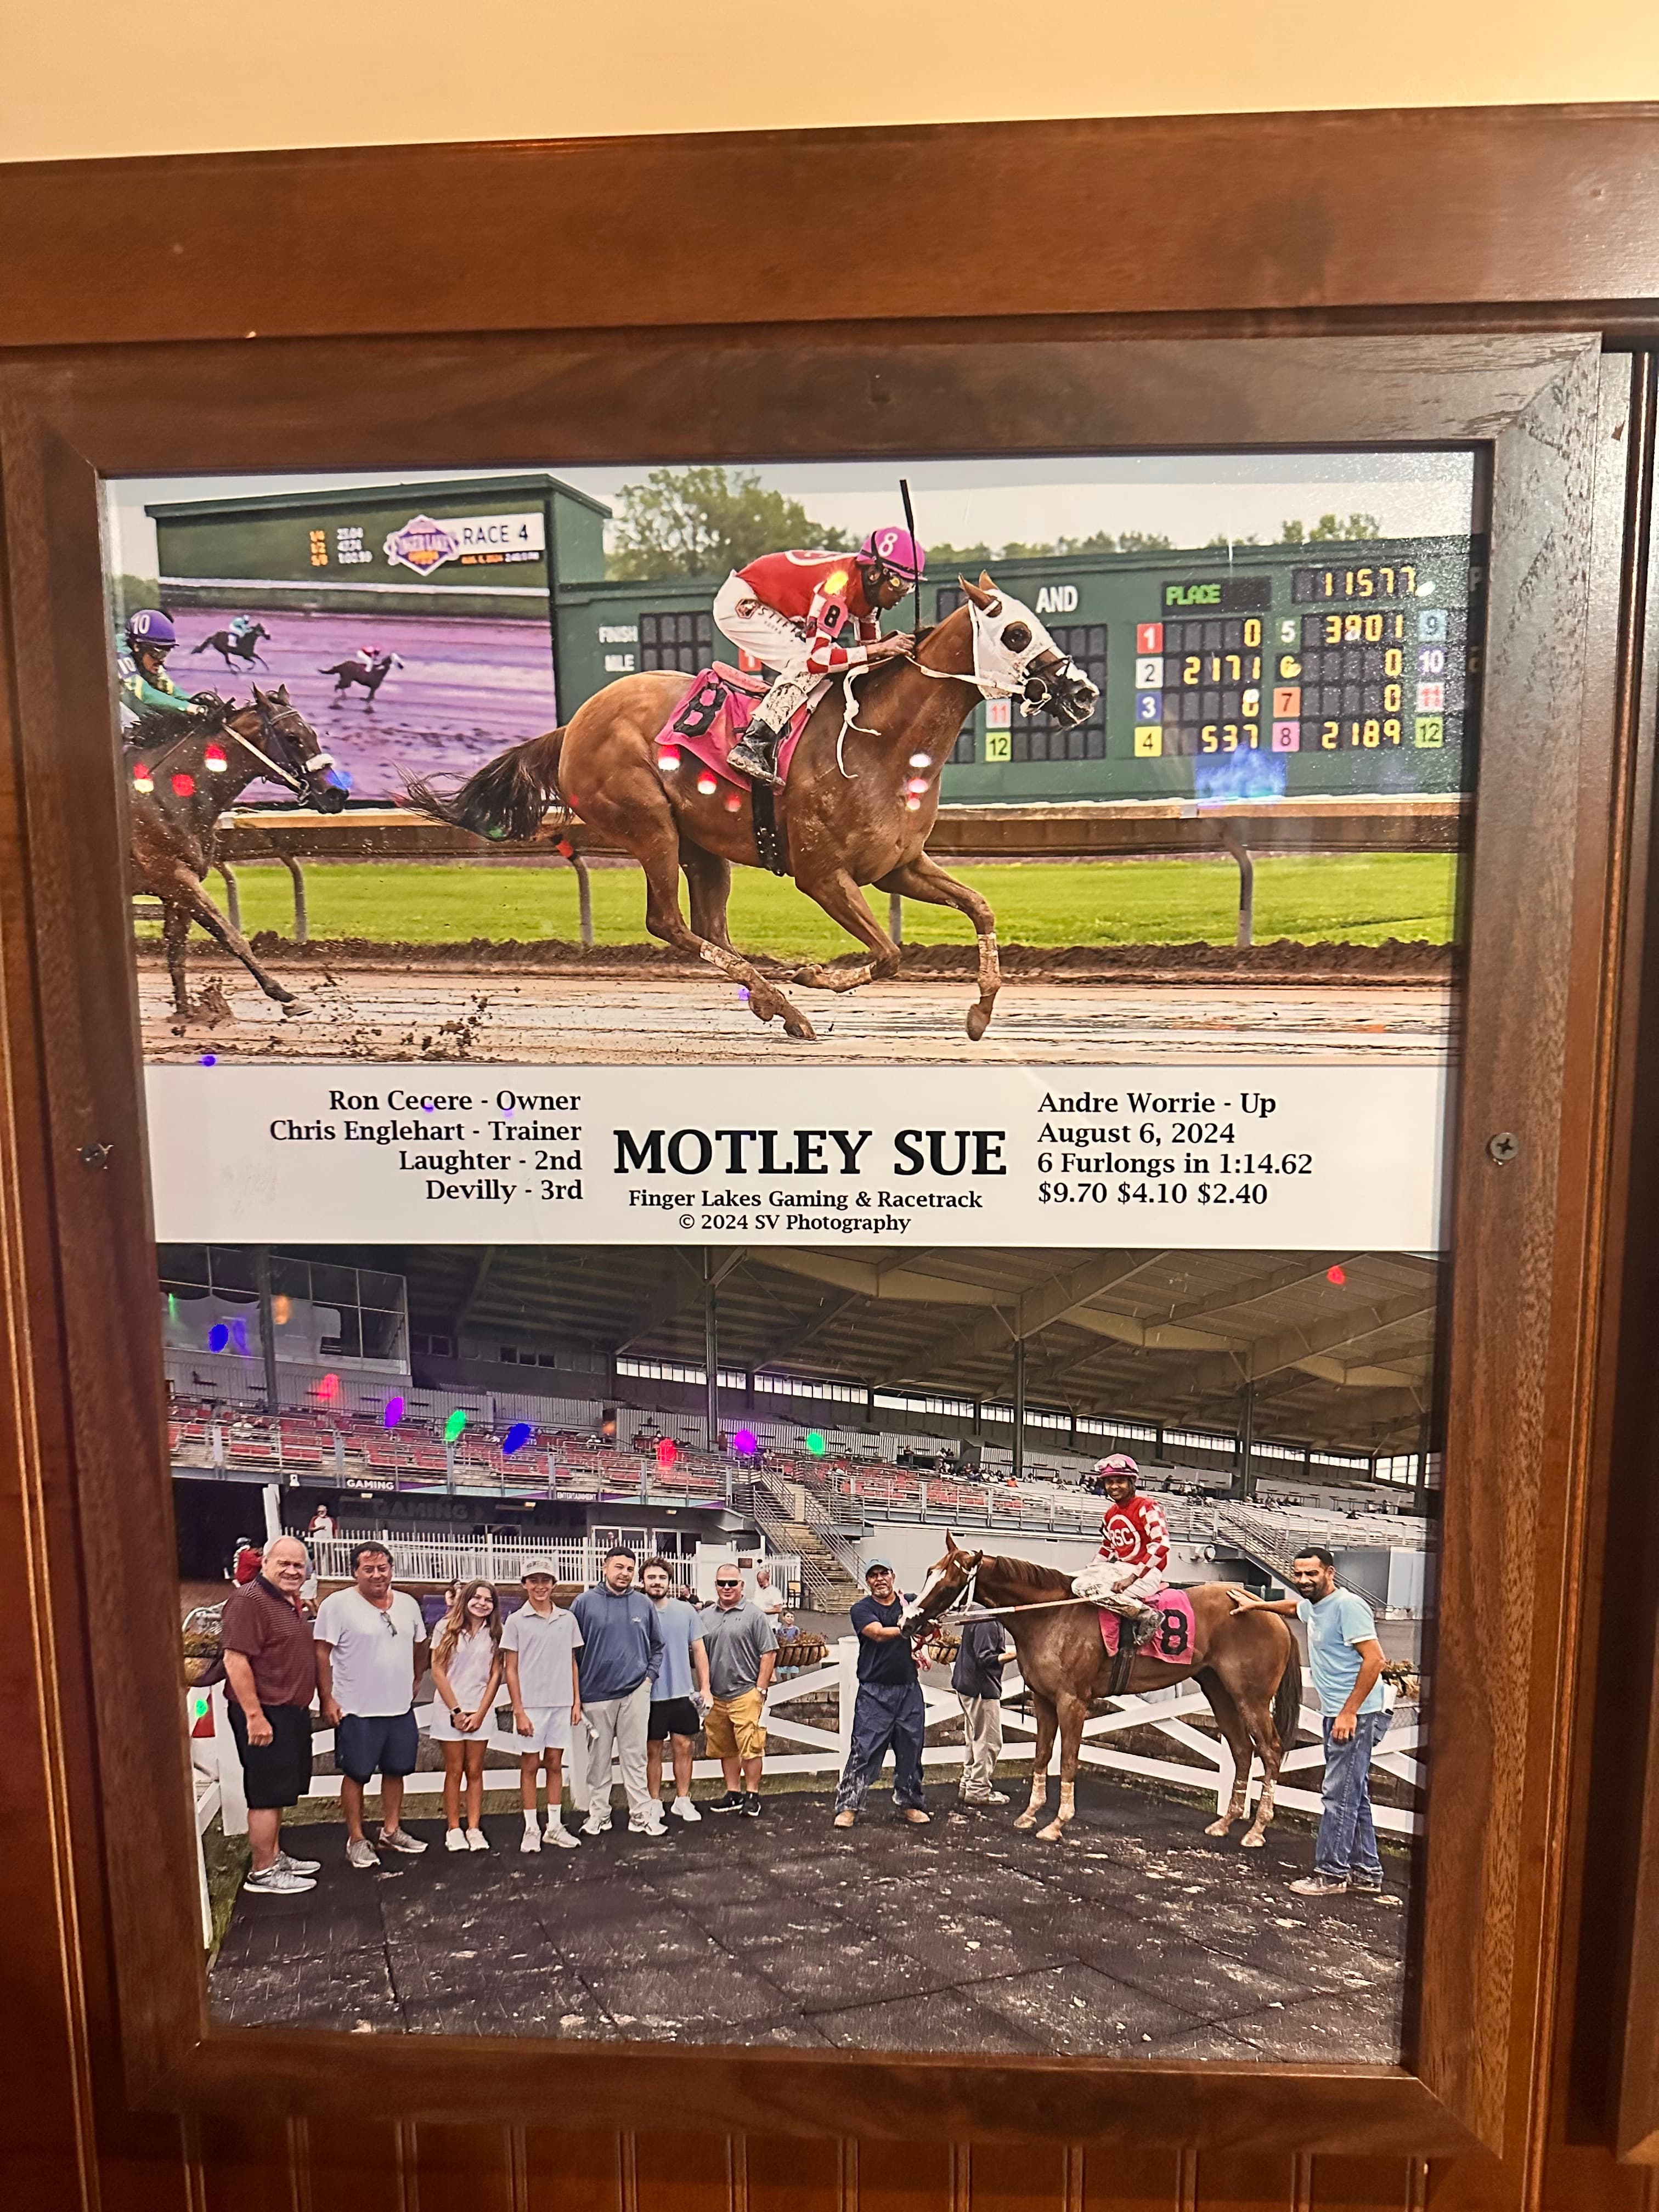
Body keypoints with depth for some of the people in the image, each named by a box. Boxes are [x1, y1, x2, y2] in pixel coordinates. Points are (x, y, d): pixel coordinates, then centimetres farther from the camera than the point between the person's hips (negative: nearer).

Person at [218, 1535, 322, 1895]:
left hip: (292, 1712, 10)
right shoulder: (249, 1600, -17)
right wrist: (254, 1716, -25)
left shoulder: (290, 1603, 14)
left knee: (280, 1791, 18)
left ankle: (275, 1857, 29)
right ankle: (263, 1874, 6)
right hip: (265, 1714, -10)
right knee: (267, 1794, -3)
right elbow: (235, 1660, -23)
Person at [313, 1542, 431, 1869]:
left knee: (396, 1770, 14)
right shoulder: (338, 1604, -11)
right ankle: (356, 1840, 17)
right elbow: (322, 1654, -11)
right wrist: (328, 1700, -14)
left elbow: (420, 1646, 18)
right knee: (356, 1774, 4)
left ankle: (391, 1831, 29)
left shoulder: (408, 1604, 5)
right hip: (357, 1710, -5)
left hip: (401, 1708, 5)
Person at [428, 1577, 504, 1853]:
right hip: (450, 1709, -2)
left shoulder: (494, 1633, 4)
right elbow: (438, 1671, -3)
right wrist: (456, 1711, -7)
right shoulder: (447, 1628, -2)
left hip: (479, 1710, 2)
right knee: (454, 1770, 2)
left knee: (475, 1771, 3)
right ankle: (453, 1829, 9)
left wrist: (480, 1713, -5)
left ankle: (474, 1829, 7)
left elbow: (495, 1676, 3)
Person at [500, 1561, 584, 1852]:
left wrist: (577, 1701, 7)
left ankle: (555, 1826, 18)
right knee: (530, 1766, 4)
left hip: (562, 1704, 3)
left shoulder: (567, 1620, 6)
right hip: (531, 1705, -3)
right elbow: (511, 1670, -3)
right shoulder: (516, 1621, -3)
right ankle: (531, 1829, 12)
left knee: (555, 1764, 9)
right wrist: (519, 1711, -8)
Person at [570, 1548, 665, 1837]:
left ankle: (641, 1815, 10)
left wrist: (650, 1676, 3)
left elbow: (657, 1646, 15)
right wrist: (577, 1691, -1)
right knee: (599, 1758, 8)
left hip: (636, 1692, 1)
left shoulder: (643, 1604, 5)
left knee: (635, 1756, 4)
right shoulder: (585, 1603, -2)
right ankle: (598, 1814, 19)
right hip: (596, 1694, -1)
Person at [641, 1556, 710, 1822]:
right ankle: (654, 1803, 21)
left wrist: (705, 1687, 1)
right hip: (650, 1695, -2)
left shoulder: (686, 1611, 0)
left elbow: (699, 1650, 6)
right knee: (653, 1750, 8)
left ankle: (682, 1800, 20)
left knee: (683, 1747, 8)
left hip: (683, 1692, 2)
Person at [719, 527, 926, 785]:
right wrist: (880, 649, -34)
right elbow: (816, 657, -34)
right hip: (740, 603, -9)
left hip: (768, 607, 10)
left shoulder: (869, 587, -4)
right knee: (808, 665, -24)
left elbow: (869, 647, 4)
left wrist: (895, 644, -16)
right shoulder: (837, 585, -31)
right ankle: (754, 744, -27)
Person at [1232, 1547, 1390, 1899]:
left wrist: (1349, 1712, -22)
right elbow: (1295, 1606, 39)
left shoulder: (1347, 1605, -17)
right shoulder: (1313, 1607, 12)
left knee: (1339, 1794, -6)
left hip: (1356, 1714, -10)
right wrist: (1258, 1604, 34)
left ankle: (1331, 1873, 2)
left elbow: (1374, 1660, -22)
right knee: (1354, 1796, 15)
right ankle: (1366, 1873, 22)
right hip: (1337, 1713, 10)